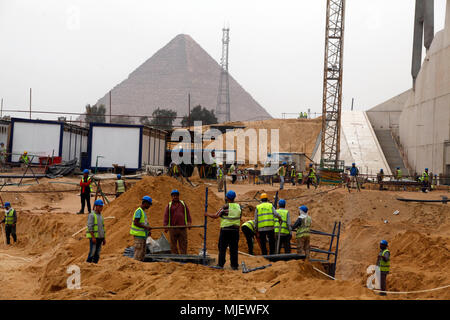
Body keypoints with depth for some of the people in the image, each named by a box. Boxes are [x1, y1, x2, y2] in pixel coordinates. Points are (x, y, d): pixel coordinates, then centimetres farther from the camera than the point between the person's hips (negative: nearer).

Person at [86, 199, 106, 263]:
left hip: (100, 237, 7)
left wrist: (104, 239, 15)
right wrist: (93, 237, -21)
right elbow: (90, 227, -15)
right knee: (92, 252, -11)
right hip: (93, 237, -7)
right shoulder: (91, 215, -8)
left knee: (97, 253, 5)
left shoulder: (101, 216, 16)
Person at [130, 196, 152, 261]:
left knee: (142, 256, 11)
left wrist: (148, 231, 12)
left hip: (143, 236, 10)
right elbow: (135, 223, -20)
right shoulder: (139, 211, -11)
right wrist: (146, 227, -20)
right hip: (139, 235, -10)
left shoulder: (143, 211, 19)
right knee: (138, 256, -10)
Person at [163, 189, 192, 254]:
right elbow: (166, 216, 1)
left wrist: (189, 222, -3)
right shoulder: (169, 205, 8)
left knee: (183, 244, -2)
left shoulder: (183, 204, 13)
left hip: (182, 228, 1)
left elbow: (188, 213, 11)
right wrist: (165, 226, -11)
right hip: (172, 228, -1)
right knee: (173, 245, 1)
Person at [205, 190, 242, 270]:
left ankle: (221, 264, 6)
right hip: (235, 230, 4)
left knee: (222, 248, 5)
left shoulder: (225, 207, -11)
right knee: (234, 248, 6)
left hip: (225, 230, -4)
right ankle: (234, 265, 5)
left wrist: (207, 214, 8)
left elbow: (215, 216, -9)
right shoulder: (238, 207, 3)